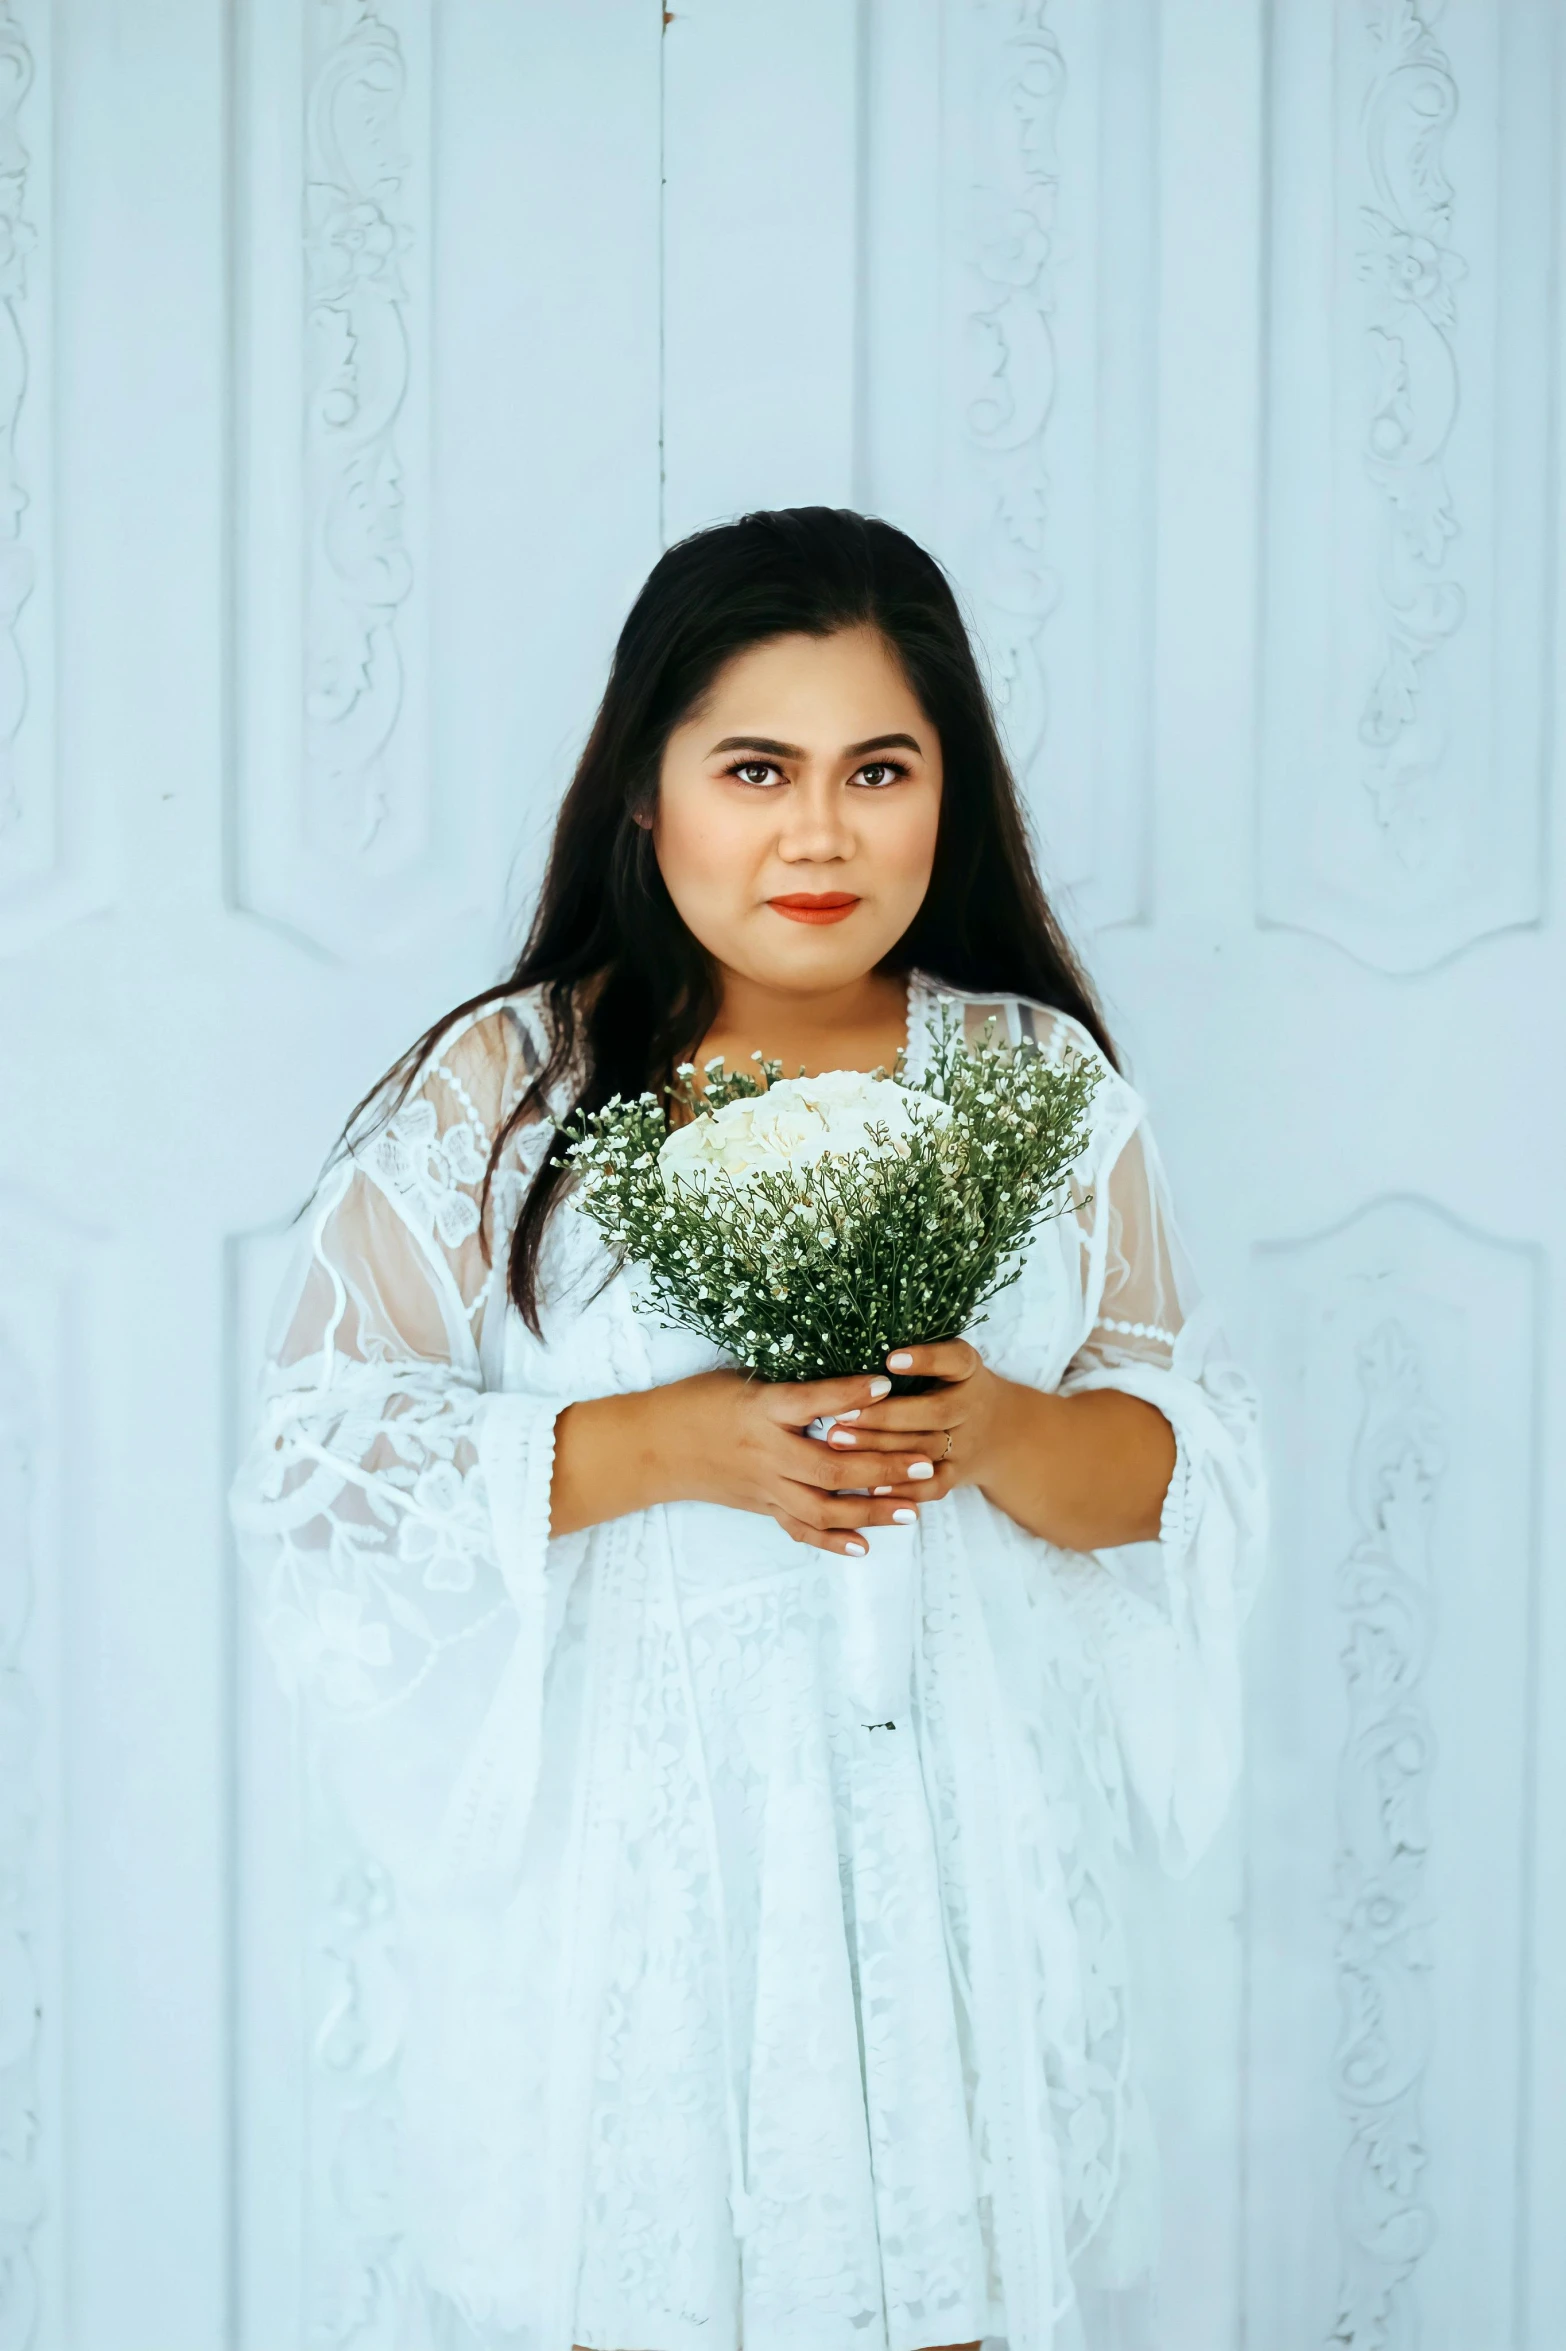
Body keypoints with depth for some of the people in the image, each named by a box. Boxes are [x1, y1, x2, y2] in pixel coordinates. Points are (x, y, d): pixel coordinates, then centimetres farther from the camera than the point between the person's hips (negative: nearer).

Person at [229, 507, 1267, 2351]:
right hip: (621, 1870, -2)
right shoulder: (499, 1090, -4)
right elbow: (318, 1455, -8)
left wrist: (998, 1433, -19)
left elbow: (1193, 1469, 3)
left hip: (954, 1862, 2)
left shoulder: (1039, 1079, 4)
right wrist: (664, 1446, -20)